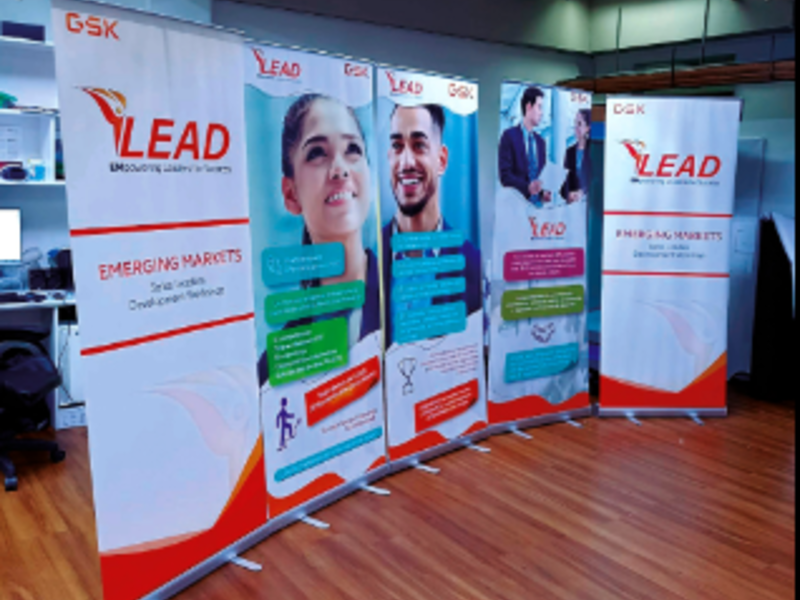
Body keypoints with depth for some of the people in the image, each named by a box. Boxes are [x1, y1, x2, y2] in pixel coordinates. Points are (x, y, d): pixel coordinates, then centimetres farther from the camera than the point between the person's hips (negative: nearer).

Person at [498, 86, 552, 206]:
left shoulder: (541, 141, 17)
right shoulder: (509, 136, -2)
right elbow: (505, 175, -10)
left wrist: (544, 193, -3)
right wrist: (527, 187, -24)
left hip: (537, 202, 5)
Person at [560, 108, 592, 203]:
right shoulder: (570, 151, 10)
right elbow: (566, 179, 9)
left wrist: (583, 192, -19)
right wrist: (568, 195, -9)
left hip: (588, 199, -3)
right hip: (572, 201, 3)